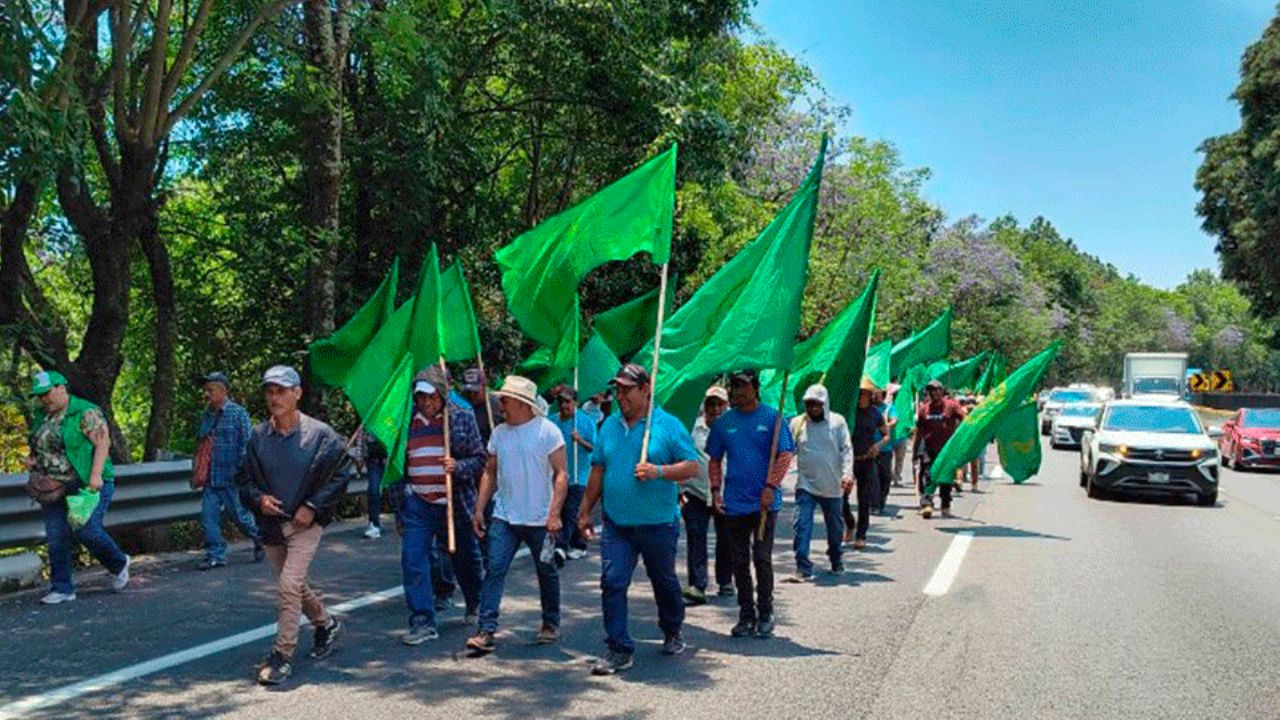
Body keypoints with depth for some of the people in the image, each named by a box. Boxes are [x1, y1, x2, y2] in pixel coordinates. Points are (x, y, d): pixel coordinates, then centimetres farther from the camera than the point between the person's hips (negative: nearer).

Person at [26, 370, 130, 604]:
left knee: (86, 530, -13)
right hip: (54, 487, 7)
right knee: (56, 537, 2)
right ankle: (62, 589, 10)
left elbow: (103, 442, -17)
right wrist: (31, 459, 4)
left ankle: (119, 564, 14)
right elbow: (37, 444, 26)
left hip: (87, 484, -7)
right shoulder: (42, 416, 12)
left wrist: (96, 475, -27)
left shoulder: (86, 412, -10)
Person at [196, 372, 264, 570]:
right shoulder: (206, 416, 12)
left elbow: (247, 446, -11)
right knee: (208, 516, 0)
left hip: (232, 478, -6)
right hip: (210, 479, 6)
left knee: (240, 515, 4)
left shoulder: (238, 413, -8)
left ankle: (260, 542, 28)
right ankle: (215, 555, 8)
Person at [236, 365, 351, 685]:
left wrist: (313, 506, -13)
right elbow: (243, 478, 9)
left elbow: (341, 473, -6)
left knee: (289, 586, -15)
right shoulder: (258, 436, -2)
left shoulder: (319, 434, -12)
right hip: (271, 524, 5)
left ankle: (283, 655, -4)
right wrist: (258, 498, -11)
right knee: (294, 587, 18)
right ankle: (326, 624, 42)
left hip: (305, 523, -5)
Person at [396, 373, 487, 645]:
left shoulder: (461, 417, -1)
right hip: (417, 502, 1)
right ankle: (423, 622, 1)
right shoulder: (405, 420, 4)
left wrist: (458, 466, -19)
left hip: (455, 501, -1)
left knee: (465, 557, 13)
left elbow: (480, 458, 0)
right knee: (413, 560, -8)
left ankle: (476, 605, 39)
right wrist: (399, 494, 7)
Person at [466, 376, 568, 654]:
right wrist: (479, 508, 6)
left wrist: (554, 513, -19)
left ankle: (551, 624, 29)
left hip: (540, 519, -4)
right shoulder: (499, 433, 7)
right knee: (494, 570, -6)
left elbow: (561, 474, -12)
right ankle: (486, 630, -6)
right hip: (504, 517, 4)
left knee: (547, 573, 11)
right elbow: (490, 473, 14)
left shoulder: (547, 430, -9)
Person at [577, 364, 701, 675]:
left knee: (664, 583, 15)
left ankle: (673, 633, 39)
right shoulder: (609, 425, 7)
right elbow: (598, 471, 13)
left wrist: (658, 471, -22)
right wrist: (586, 511, 13)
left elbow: (693, 467, -8)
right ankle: (620, 650, 0)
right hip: (616, 524, 3)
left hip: (658, 524, -3)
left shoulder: (668, 425, -6)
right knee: (612, 583, -7)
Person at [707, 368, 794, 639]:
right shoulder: (723, 422, 7)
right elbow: (714, 460, 14)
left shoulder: (772, 418, -3)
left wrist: (771, 486, -16)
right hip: (734, 504, 4)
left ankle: (765, 614, 13)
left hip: (764, 502, -3)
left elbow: (785, 455, -6)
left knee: (762, 559, -1)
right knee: (739, 562, 9)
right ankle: (746, 614, 20)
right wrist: (716, 489, 2)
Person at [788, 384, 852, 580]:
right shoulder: (797, 423, 0)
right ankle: (803, 567, -7)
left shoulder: (838, 422, -3)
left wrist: (847, 473, -17)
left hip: (832, 485, 1)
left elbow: (847, 450, -4)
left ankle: (836, 560, 39)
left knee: (835, 525, 17)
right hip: (805, 485, 0)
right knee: (802, 524, -11)